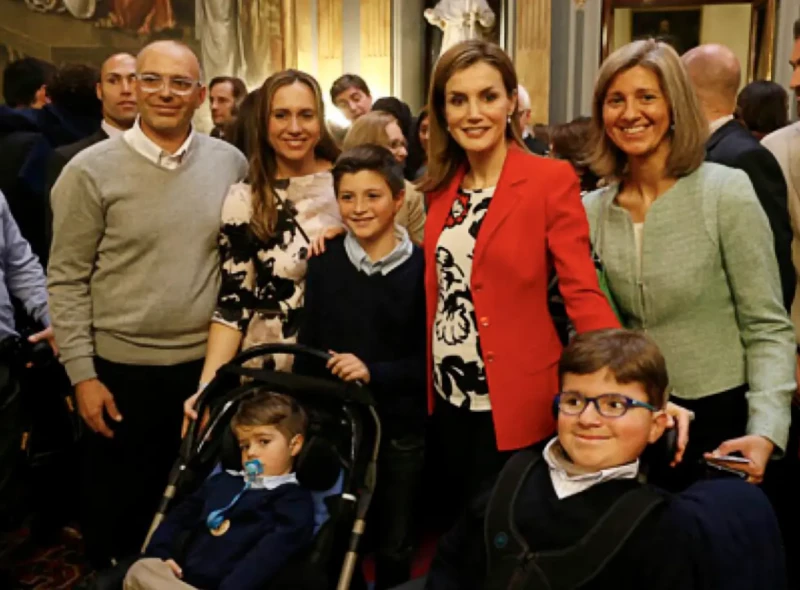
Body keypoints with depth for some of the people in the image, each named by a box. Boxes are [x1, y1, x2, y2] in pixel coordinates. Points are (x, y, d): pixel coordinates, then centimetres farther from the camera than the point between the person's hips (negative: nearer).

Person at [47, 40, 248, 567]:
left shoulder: (231, 163, 0)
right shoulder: (91, 170, -8)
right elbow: (67, 281, -6)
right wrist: (82, 374, -8)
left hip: (209, 361, 3)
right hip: (123, 367, -2)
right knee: (118, 509, 13)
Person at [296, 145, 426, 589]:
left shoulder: (420, 267, -9)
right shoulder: (324, 261, 0)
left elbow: (427, 359, -10)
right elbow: (308, 345, 4)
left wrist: (374, 373, -22)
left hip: (400, 428, -2)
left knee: (394, 546, 15)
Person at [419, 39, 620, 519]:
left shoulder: (551, 179, -12)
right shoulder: (444, 184, 6)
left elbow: (582, 291, -15)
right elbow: (438, 289, 10)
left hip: (515, 400, -5)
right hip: (449, 395, 6)